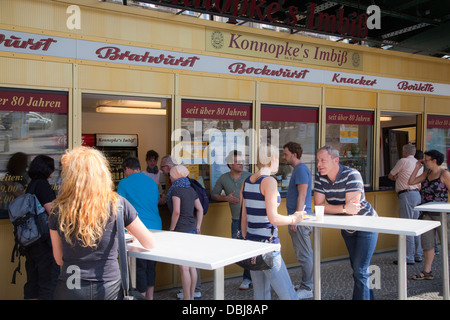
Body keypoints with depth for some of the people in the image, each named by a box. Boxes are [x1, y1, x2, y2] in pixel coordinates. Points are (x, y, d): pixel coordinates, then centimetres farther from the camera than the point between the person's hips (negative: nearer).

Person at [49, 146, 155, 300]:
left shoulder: (58, 209, -4)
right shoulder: (117, 204, -8)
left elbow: (59, 259, 6)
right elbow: (150, 244, 1)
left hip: (69, 291, 2)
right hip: (108, 289, -1)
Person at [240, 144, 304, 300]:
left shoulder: (246, 182, 10)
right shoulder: (269, 181, -13)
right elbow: (273, 218, -18)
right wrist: (293, 218, -2)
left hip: (251, 243, 8)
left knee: (260, 294, 15)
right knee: (289, 296, -1)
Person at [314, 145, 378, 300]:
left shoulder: (352, 175, -26)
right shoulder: (320, 177, -9)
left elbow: (352, 208, -32)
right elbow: (318, 206, -17)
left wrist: (330, 208, -22)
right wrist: (344, 208, -29)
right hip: (347, 228, 7)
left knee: (359, 270, -12)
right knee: (356, 267, 18)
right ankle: (368, 296, 34)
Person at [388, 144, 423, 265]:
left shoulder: (403, 161, -3)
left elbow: (390, 176, 8)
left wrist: (396, 178, 28)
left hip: (406, 195, -8)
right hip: (417, 194, 8)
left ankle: (409, 258, -8)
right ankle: (418, 255, 18)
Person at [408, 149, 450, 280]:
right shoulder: (427, 173, 12)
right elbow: (411, 182, 11)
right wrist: (417, 168, 6)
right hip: (426, 214, 7)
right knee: (427, 243, 8)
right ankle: (427, 272, 14)